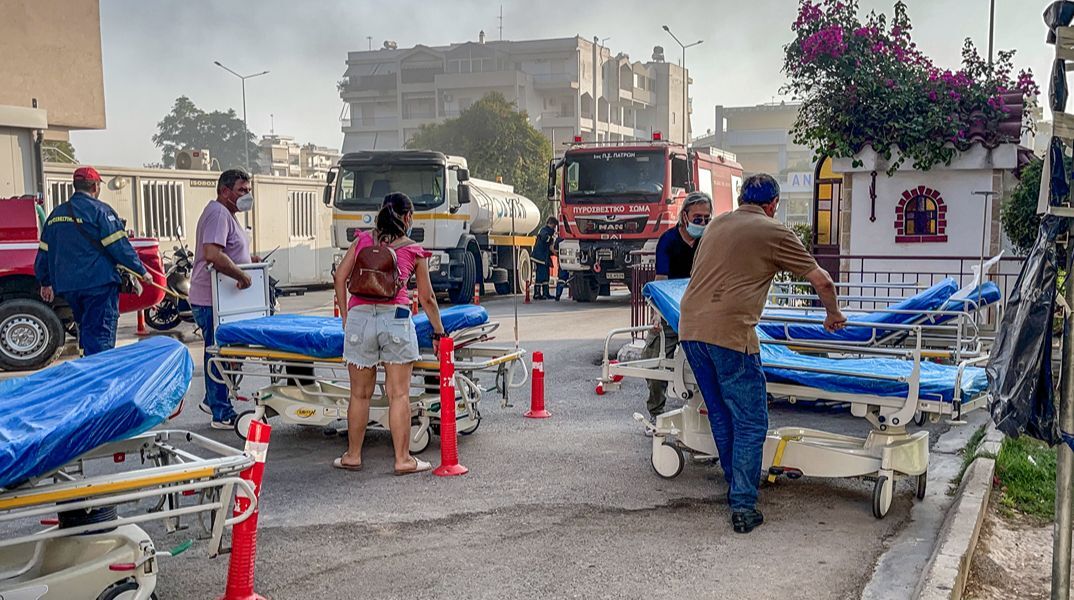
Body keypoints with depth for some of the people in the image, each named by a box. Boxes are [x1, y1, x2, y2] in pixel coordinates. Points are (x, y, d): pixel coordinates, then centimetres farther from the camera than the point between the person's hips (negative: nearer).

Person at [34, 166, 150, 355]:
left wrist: (45, 282, 27)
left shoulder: (56, 214, 14)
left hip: (67, 286, 7)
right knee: (100, 335, -9)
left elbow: (44, 252, 18)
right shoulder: (99, 210, -7)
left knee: (86, 332, 19)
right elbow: (119, 245, -11)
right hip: (98, 283, -7)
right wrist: (142, 270, -4)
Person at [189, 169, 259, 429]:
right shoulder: (218, 214, -17)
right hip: (212, 301, -11)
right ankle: (222, 415, 4)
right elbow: (212, 255, -30)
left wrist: (247, 258, 13)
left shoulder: (227, 215, 18)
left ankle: (212, 401, 33)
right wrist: (241, 274, -23)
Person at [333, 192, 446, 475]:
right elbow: (426, 298, 12)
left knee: (360, 394, 11)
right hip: (396, 318, -2)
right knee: (399, 394, 3)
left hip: (359, 316, 2)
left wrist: (346, 316, 15)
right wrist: (439, 331, 23)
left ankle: (353, 456, 21)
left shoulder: (363, 240, 13)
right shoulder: (414, 251, 8)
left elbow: (340, 277, 9)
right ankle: (403, 459, 7)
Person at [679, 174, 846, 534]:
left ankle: (736, 487, 32)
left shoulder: (716, 224, 21)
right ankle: (743, 507, -1)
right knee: (750, 422, 2)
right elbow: (822, 281, 8)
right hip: (729, 332, -6)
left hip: (690, 326, 7)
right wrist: (833, 315, 27)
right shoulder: (775, 233, 4)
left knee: (720, 416, 19)